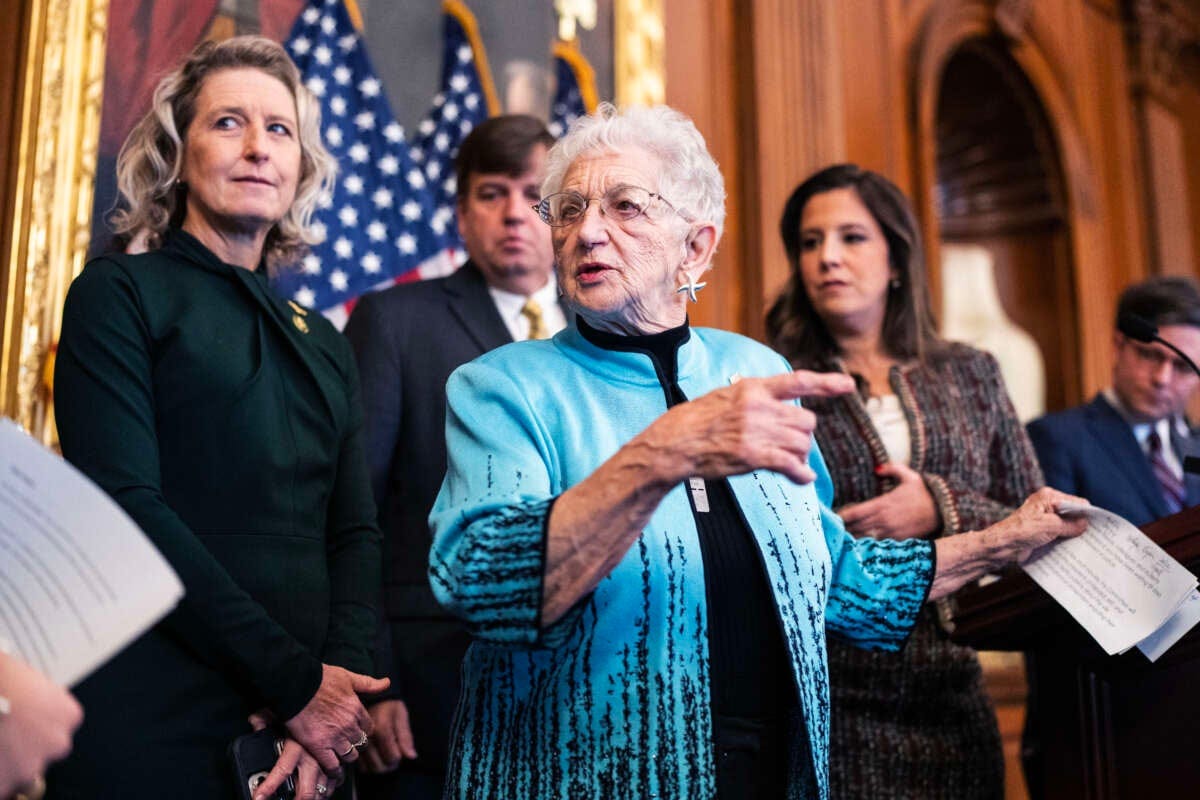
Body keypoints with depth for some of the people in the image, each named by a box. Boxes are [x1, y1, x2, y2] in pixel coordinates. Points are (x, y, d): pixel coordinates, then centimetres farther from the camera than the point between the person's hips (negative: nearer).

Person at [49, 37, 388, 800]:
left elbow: (356, 533, 7)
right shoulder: (121, 293, -1)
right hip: (153, 731, -5)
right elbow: (124, 506, -13)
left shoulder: (324, 344, 14)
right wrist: (297, 680, -16)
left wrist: (343, 681, -11)